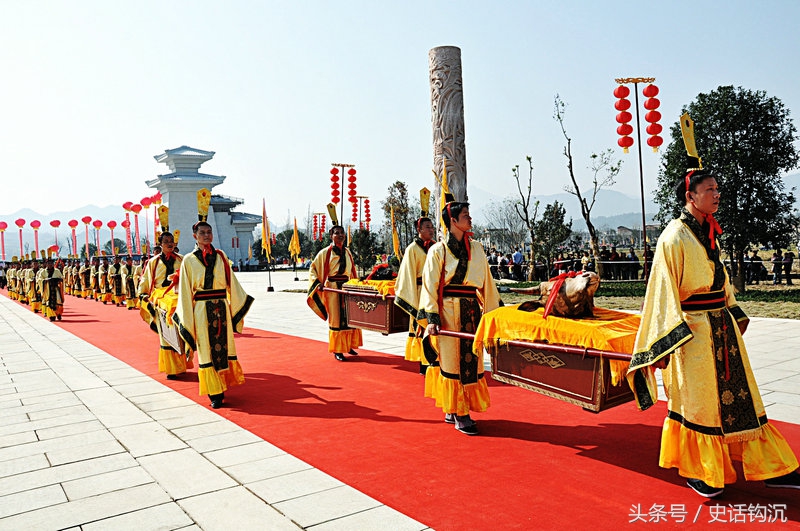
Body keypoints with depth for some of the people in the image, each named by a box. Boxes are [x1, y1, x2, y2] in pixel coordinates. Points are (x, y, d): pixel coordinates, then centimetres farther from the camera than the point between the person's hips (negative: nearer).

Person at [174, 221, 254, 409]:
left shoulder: (220, 256, 8)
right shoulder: (189, 260, 1)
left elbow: (231, 282, 12)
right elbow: (185, 291, 1)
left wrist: (239, 303, 11)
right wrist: (187, 320, -2)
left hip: (222, 308, 3)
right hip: (202, 310, -3)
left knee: (224, 346, 8)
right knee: (207, 350, 2)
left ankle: (223, 384, 23)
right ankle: (215, 393, 9)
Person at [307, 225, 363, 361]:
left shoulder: (347, 252, 12)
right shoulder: (325, 252, -3)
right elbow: (312, 269, 0)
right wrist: (317, 283, -13)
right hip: (333, 290, -5)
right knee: (336, 319, -2)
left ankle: (348, 346, 21)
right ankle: (337, 350, 6)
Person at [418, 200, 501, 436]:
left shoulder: (476, 249, 11)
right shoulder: (438, 250, -2)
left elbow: (486, 283, 14)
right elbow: (430, 286, -5)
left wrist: (493, 312, 12)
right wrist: (431, 318, -13)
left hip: (472, 311, 5)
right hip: (449, 311, -5)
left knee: (471, 359, 6)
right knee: (452, 360, 0)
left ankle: (453, 410, 20)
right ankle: (459, 415, 8)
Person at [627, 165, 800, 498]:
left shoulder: (708, 232, 11)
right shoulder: (674, 237, -14)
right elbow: (663, 289, -16)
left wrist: (734, 316, 19)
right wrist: (667, 341, -19)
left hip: (722, 325, 8)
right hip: (693, 329, -8)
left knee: (740, 394, 15)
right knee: (697, 401, 4)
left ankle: (770, 468, 27)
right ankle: (699, 473, 22)